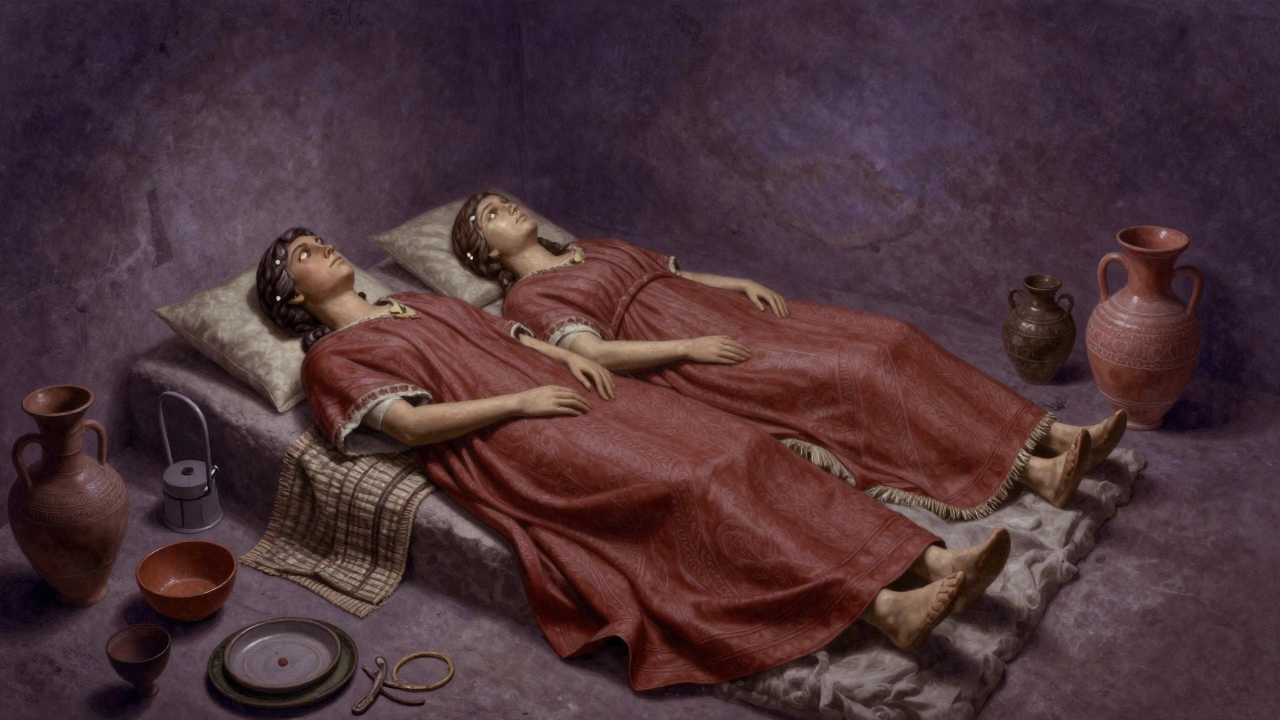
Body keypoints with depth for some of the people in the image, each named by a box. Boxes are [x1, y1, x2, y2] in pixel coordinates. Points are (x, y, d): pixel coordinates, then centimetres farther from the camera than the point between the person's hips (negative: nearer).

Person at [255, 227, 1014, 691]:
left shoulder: (418, 303, 32)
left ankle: (934, 560, -27)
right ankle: (884, 607, -39)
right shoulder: (333, 358, 10)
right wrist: (523, 400, -12)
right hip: (509, 440, -7)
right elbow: (410, 421, -7)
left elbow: (512, 335, 27)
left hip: (560, 393, 7)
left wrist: (568, 356, 5)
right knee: (684, 487, -28)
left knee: (730, 445, -15)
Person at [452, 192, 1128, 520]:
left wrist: (743, 284, 7)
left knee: (885, 340, -11)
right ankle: (1034, 474, -28)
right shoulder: (527, 297, 4)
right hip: (693, 362, -8)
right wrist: (689, 346, -18)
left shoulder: (595, 250, 28)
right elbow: (593, 351, -11)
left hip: (730, 317, 8)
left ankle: (1055, 435, -18)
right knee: (850, 377, -24)